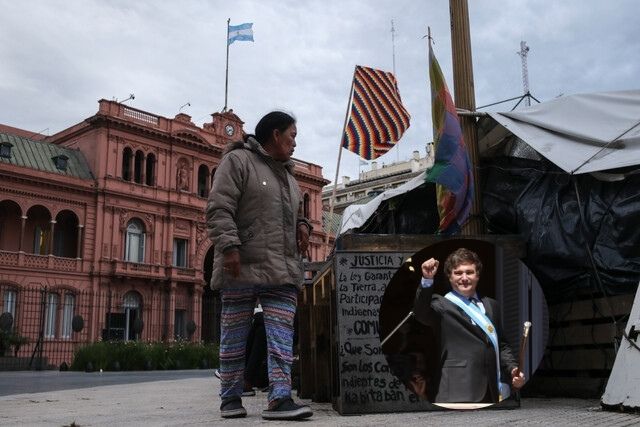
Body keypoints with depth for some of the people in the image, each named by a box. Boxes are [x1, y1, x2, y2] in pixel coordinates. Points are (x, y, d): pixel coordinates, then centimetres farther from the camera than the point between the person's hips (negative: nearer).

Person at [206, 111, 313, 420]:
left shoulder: (287, 174, 24)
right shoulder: (237, 161, -1)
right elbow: (219, 208, -10)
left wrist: (302, 225, 11)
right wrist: (229, 246, -20)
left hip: (282, 270, 7)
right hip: (242, 267, -7)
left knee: (282, 335, -5)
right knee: (235, 335, 4)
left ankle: (279, 398, -7)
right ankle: (231, 398, 15)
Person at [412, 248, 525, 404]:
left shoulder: (492, 306, 19)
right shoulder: (442, 305, -1)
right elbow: (421, 313, -23)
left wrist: (513, 369, 8)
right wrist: (427, 280, -38)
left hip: (491, 392, 7)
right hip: (458, 394, -6)